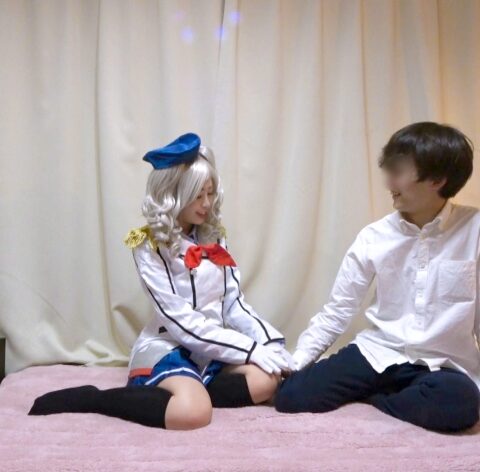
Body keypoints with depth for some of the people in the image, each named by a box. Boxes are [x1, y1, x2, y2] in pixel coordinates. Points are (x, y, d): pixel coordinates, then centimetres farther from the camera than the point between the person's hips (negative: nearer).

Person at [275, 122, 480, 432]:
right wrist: (294, 363, -6)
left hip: (443, 365, -1)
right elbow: (337, 311, 1)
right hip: (378, 352, 2)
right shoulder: (375, 237, -3)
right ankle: (387, 391, 8)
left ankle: (368, 398, -7)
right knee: (291, 396, -14)